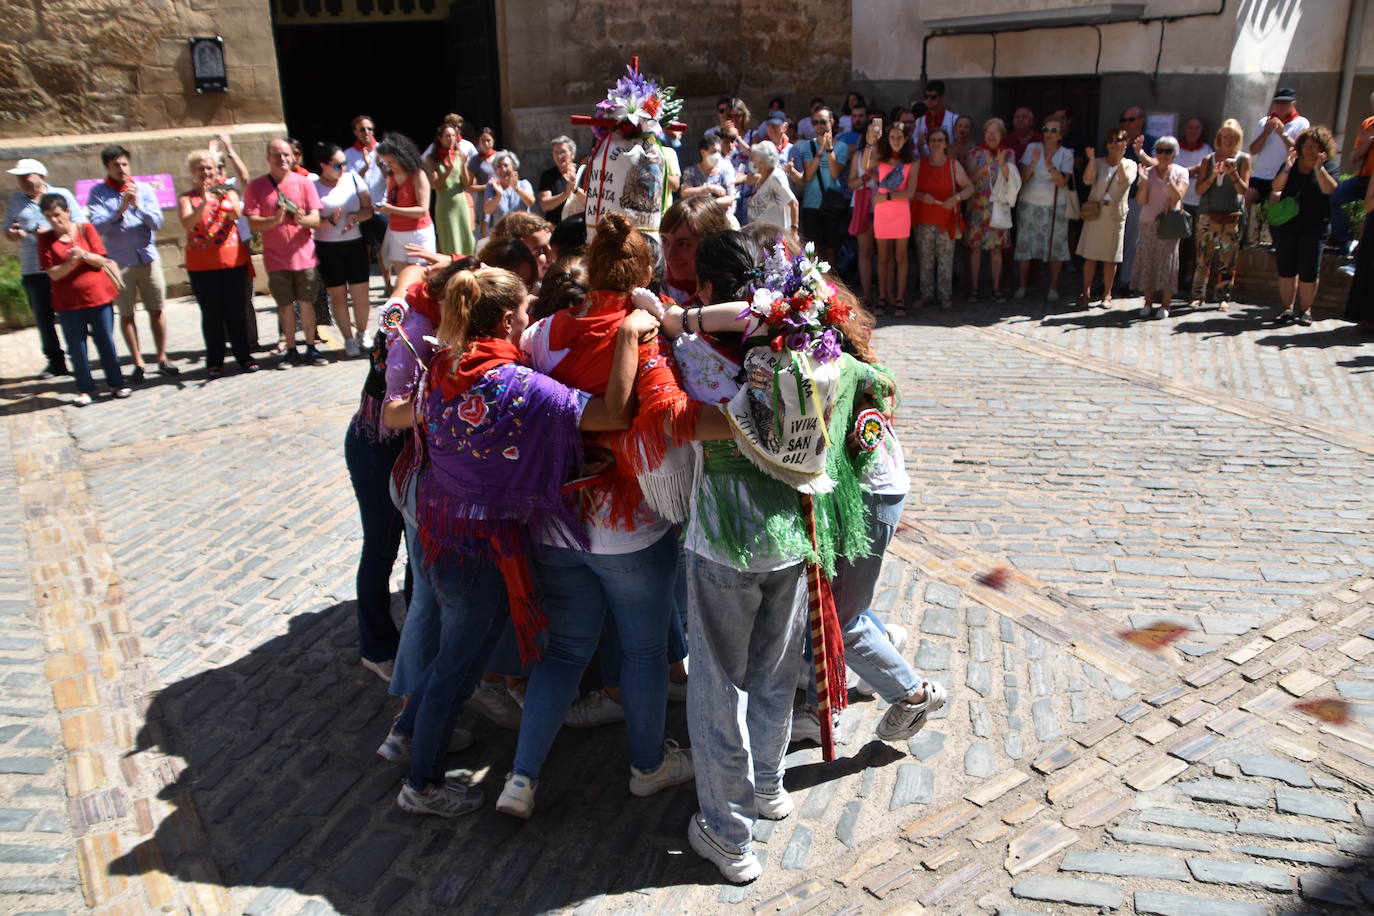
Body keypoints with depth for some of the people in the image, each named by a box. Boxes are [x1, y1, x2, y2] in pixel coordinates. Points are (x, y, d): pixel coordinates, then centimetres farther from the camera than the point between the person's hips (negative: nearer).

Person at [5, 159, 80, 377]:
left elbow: (80, 225, -3)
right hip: (33, 270, 3)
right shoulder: (15, 200, 13)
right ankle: (55, 361, 15)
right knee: (43, 318, 5)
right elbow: (7, 230, 15)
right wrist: (12, 233, -9)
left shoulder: (62, 195, 4)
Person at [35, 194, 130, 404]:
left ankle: (116, 383, 16)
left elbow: (101, 260, -3)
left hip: (98, 296, 0)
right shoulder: (46, 239, 0)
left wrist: (84, 255, -21)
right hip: (68, 302, 0)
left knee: (106, 342, 6)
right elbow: (53, 274, -6)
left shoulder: (86, 229, 0)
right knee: (77, 347, 3)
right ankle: (85, 389, 12)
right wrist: (70, 262, -22)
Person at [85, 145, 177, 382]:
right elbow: (97, 226, -12)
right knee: (126, 315, 5)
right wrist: (120, 210, -24)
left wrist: (138, 205, -19)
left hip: (148, 258, 1)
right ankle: (138, 363, 13)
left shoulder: (144, 189, 2)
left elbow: (157, 223, -6)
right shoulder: (98, 193, -2)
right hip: (118, 262, -1)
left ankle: (162, 359, 15)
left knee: (157, 311, 5)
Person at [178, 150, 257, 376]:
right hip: (201, 265, -1)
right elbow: (187, 224, -14)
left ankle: (244, 356, 15)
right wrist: (204, 202, -27)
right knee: (211, 314, 3)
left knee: (236, 311, 5)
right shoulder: (186, 198, 4)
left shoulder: (227, 192, 7)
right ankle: (214, 361, 10)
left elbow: (237, 214, -13)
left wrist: (226, 199, -34)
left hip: (233, 260, 1)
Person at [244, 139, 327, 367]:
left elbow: (316, 219, -2)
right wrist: (275, 220, -24)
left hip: (304, 255, 0)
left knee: (306, 303, 4)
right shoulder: (256, 186, 1)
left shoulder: (304, 183, 2)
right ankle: (291, 350, 15)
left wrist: (302, 219, -24)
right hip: (276, 258, 0)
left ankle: (311, 348, 15)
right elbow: (253, 223, -5)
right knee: (285, 305, 5)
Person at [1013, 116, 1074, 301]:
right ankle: (1022, 285, 10)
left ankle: (1053, 287, 10)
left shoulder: (1066, 154, 0)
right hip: (1029, 204, 1)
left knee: (1055, 246, 1)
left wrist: (1050, 167, -26)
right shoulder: (1032, 148, 2)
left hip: (1055, 206, -1)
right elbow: (1022, 178, -3)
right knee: (1025, 243, 1)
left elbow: (1062, 182, -11)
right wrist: (1033, 163, -19)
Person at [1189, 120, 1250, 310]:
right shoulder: (1208, 160, 8)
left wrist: (1233, 173, -17)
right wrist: (1213, 176, -14)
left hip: (1232, 216, 0)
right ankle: (1198, 295, 3)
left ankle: (1224, 297, 9)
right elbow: (1199, 190, 2)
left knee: (1228, 260, 1)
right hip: (1208, 214, 1)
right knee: (1203, 257, -4)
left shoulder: (1243, 159, 5)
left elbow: (1244, 190, -1)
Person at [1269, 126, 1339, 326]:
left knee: (1309, 271, -3)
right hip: (1286, 224, 2)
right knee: (1286, 268, 4)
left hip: (1315, 225, -2)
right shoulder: (1291, 164, 8)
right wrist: (1288, 167, -19)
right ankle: (1288, 308, 13)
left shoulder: (1328, 165, 3)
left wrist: (1319, 168, -23)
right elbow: (1276, 187, -6)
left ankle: (1305, 310, 7)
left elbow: (1329, 189, -14)